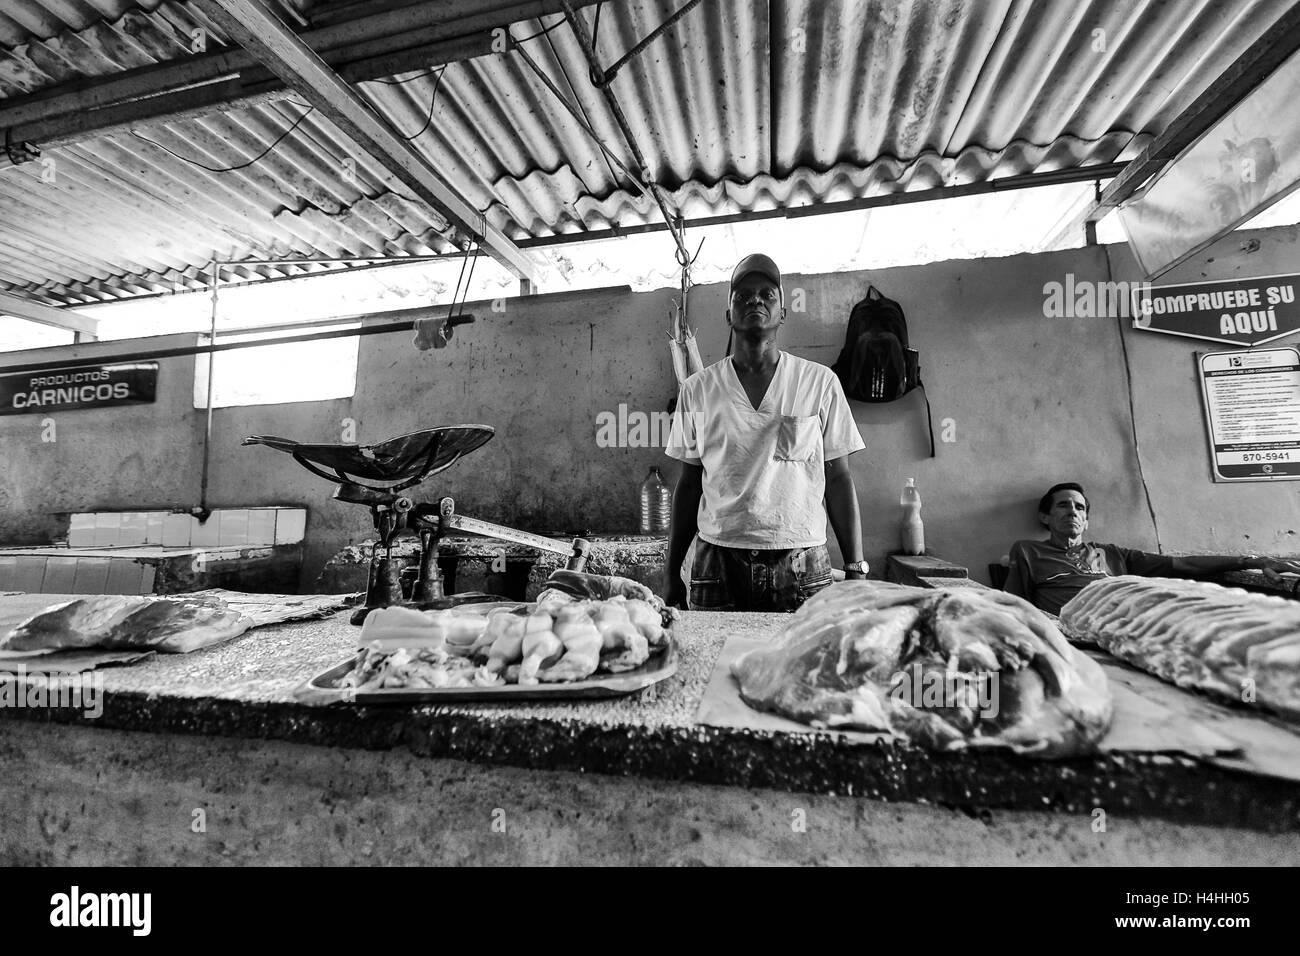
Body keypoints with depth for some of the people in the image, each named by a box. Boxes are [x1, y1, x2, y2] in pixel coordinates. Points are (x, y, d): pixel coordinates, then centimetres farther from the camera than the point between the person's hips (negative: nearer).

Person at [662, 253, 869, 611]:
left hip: (802, 567, 0)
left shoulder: (820, 382, 3)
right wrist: (671, 572, 7)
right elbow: (688, 485, 8)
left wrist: (856, 570, 1)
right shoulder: (697, 389, 5)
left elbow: (839, 480, 5)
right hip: (717, 564, 1)